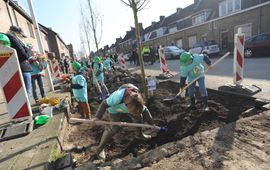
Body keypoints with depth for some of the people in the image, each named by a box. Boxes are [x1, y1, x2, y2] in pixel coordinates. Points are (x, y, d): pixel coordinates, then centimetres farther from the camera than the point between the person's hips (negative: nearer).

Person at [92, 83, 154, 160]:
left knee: (138, 117, 4)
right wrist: (98, 117, -26)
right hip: (115, 110, -5)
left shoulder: (137, 100, -29)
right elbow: (104, 104, -29)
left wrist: (152, 123, -4)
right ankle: (100, 149, 1)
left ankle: (139, 134, 33)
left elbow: (145, 111, -12)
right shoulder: (117, 97, -45)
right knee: (114, 128, -15)